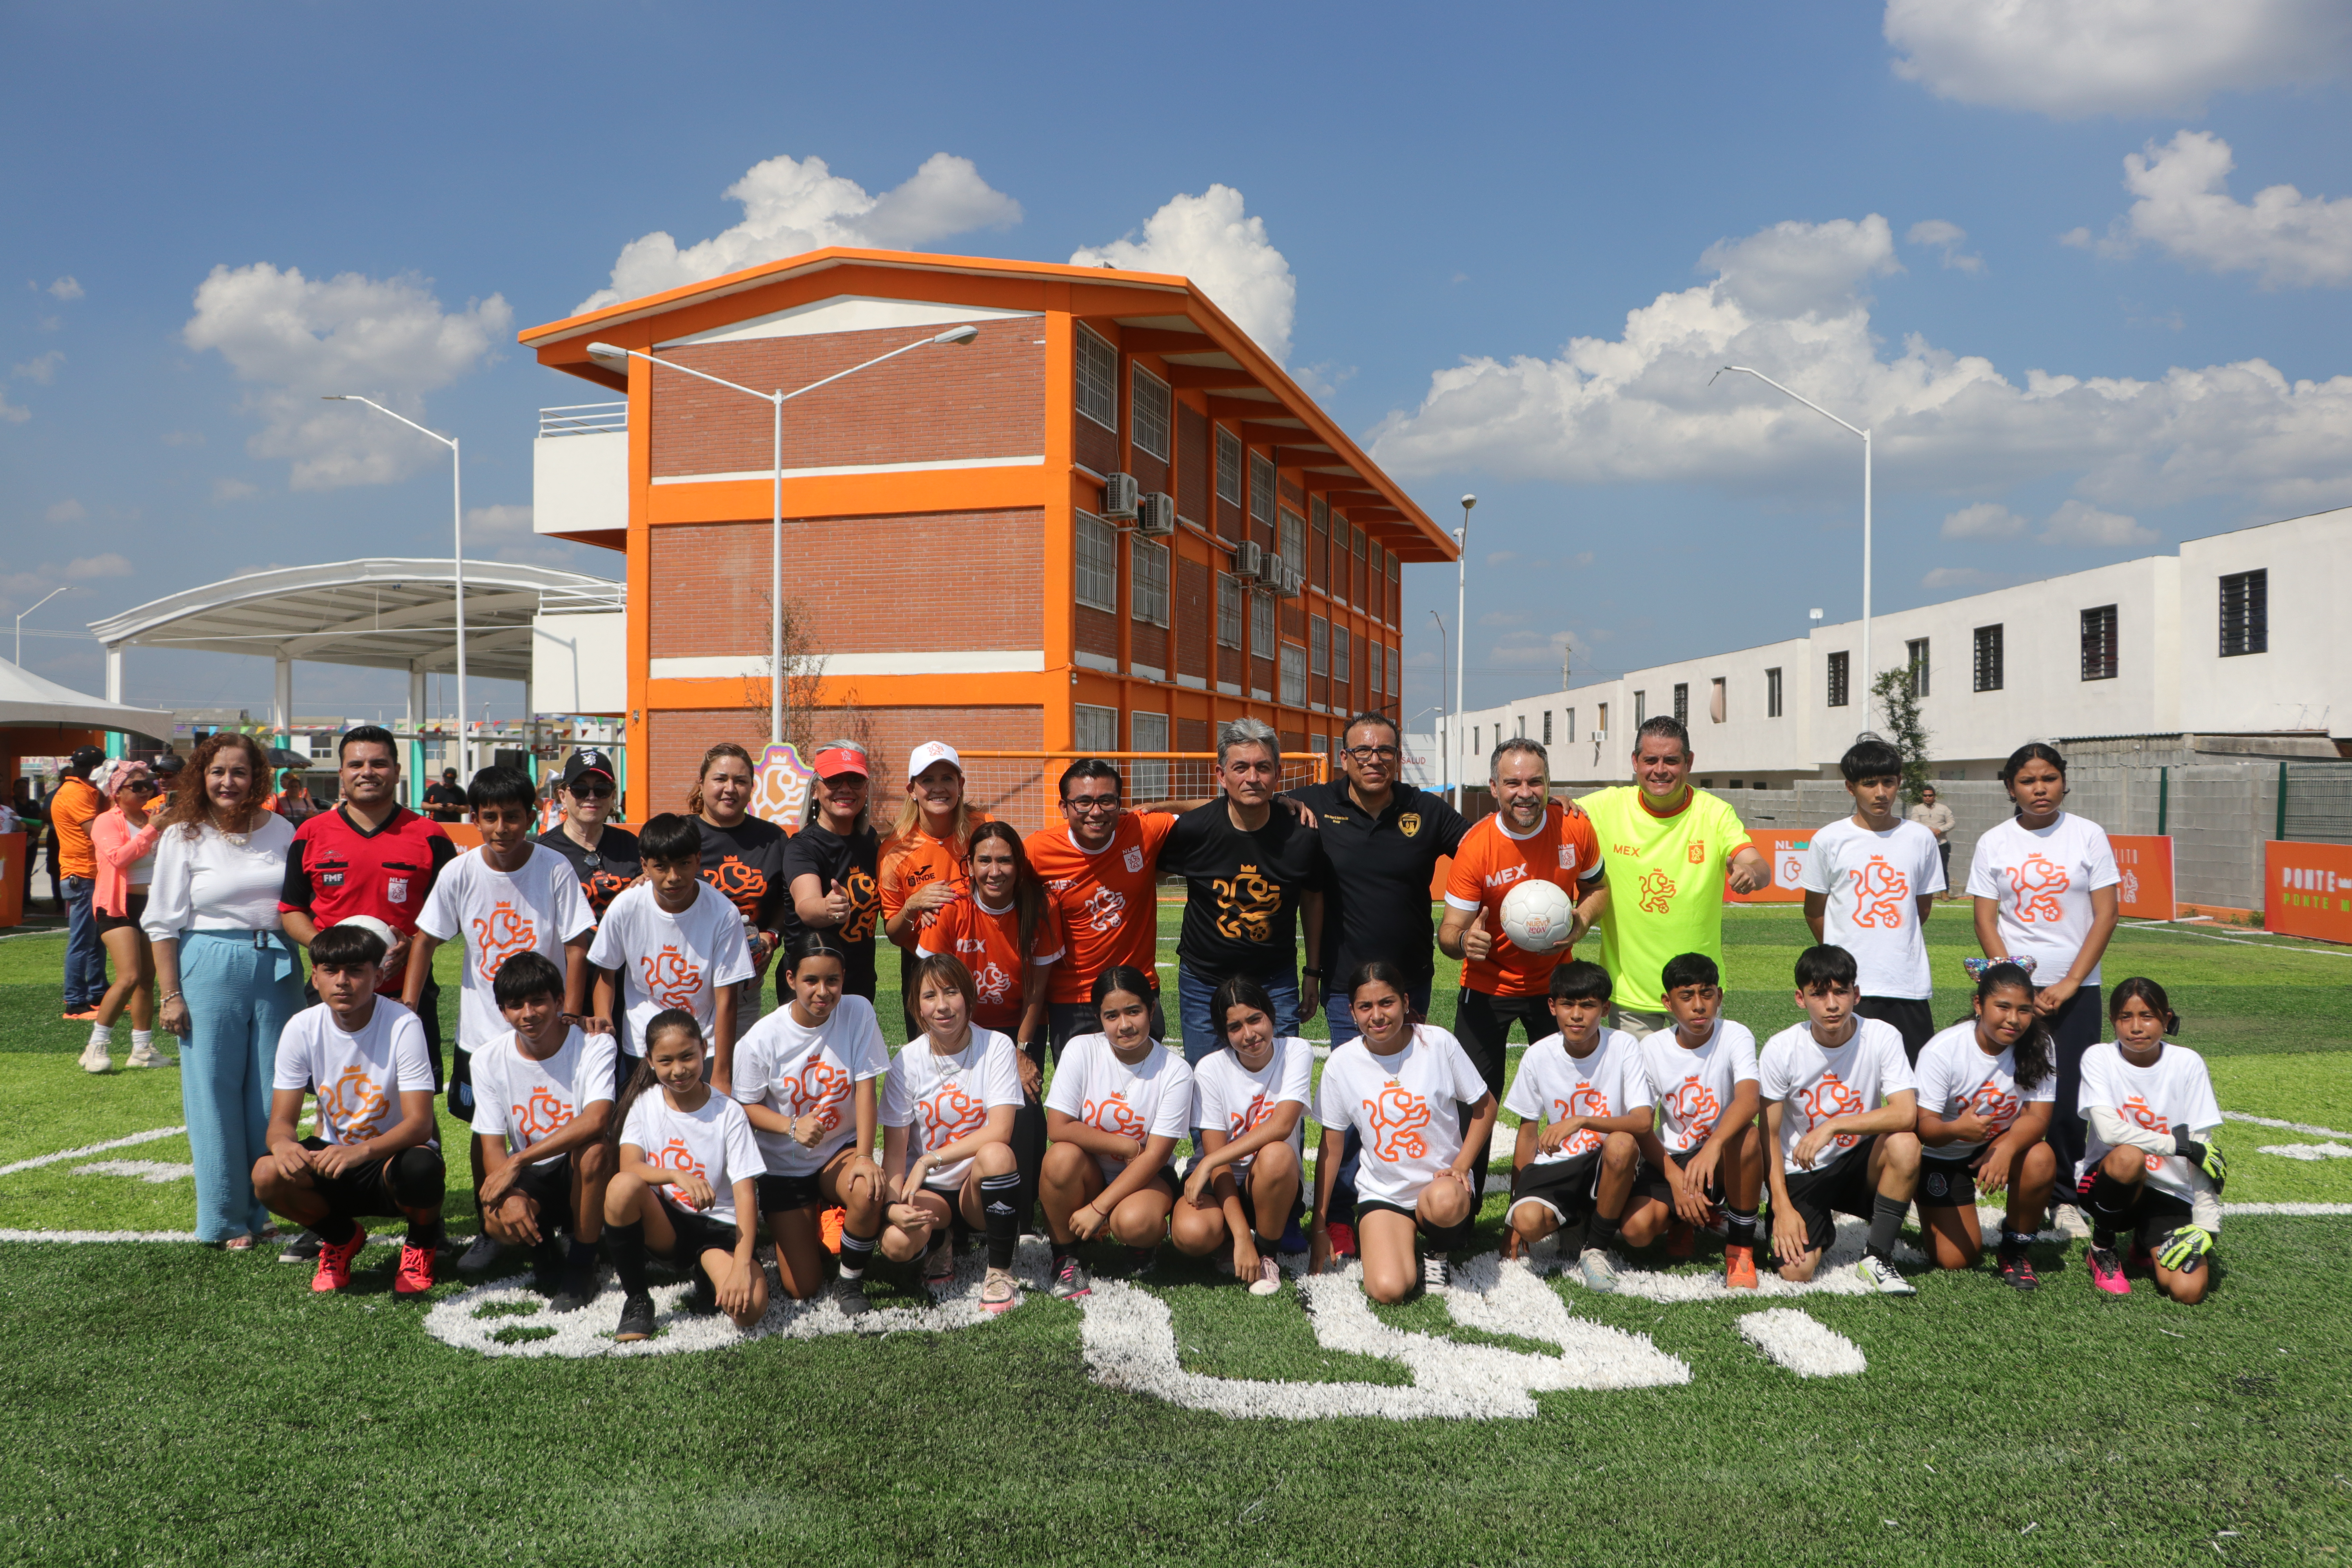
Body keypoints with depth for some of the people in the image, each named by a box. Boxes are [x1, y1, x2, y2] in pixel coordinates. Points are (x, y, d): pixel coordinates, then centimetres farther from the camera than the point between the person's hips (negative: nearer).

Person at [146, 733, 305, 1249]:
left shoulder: (280, 830, 7)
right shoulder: (183, 836, 1)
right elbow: (163, 923, 1)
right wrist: (169, 995, -4)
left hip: (278, 968, 2)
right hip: (210, 968, -2)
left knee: (272, 1092, 6)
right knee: (214, 1093, 1)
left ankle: (263, 1209, 18)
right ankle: (225, 1218, 12)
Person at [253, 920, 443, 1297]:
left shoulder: (402, 1025, -19)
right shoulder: (302, 1029, -7)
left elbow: (420, 1123, -25)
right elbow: (281, 1120, -8)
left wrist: (361, 1151, -44)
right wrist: (282, 1143, -34)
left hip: (394, 1153, -3)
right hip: (334, 1153, 4)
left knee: (418, 1167, -38)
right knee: (267, 1174, -26)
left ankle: (422, 1239, 1)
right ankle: (342, 1238, 7)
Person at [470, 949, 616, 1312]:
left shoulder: (594, 1045, -16)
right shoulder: (490, 1060, -4)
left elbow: (595, 1121, -31)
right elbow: (492, 1146, -7)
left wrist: (517, 1163, -32)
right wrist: (510, 1195, -28)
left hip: (582, 1174, -2)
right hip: (528, 1179, 2)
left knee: (594, 1148, -37)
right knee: (497, 1220, -31)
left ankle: (581, 1265, -16)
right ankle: (544, 1252, 8)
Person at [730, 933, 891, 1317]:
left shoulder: (858, 1013, -14)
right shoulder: (763, 1038, -17)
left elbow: (865, 1088, -14)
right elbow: (748, 1106, -6)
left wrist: (864, 1156, -25)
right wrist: (792, 1126, -25)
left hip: (841, 1150, 0)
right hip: (784, 1165, 0)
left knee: (868, 1192, -36)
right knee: (801, 1289, -2)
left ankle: (850, 1280, -5)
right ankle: (796, 1233, 35)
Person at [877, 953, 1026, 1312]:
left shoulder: (996, 1047, -9)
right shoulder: (908, 1061, -5)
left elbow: (1000, 1131, -18)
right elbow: (894, 1148, -7)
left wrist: (930, 1159, -24)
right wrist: (894, 1203, -25)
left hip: (979, 1187, -1)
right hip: (928, 1190, 1)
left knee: (996, 1154, -35)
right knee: (896, 1244, -30)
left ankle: (1000, 1271, -14)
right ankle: (940, 1240, 9)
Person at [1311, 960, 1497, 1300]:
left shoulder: (1438, 1043, -10)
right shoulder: (1342, 1063, -6)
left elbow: (1485, 1105, 3)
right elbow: (1331, 1147, 2)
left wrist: (1461, 1166, -12)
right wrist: (1319, 1227, 5)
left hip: (1442, 1183, -1)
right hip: (1382, 1192, 1)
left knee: (1445, 1203, -38)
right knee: (1387, 1289, -24)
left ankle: (1437, 1248, 0)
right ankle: (1407, 1233, 12)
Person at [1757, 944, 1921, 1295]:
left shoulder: (1883, 1038, -14)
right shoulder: (1781, 1050, -14)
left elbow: (1906, 1114, -27)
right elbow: (1769, 1138, -7)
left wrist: (1833, 1126, -33)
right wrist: (1782, 1207, -13)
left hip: (1859, 1163, 0)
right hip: (1802, 1172, 0)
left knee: (1905, 1144, -32)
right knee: (1795, 1269, -19)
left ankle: (1877, 1258, -13)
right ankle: (1822, 1228, 19)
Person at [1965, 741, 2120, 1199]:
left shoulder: (2088, 835, 2)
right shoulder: (1993, 843, 4)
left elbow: (2106, 913, -1)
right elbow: (1985, 920, 2)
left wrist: (2070, 983, -8)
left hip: (2075, 989, 0)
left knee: (2069, 1101, -3)